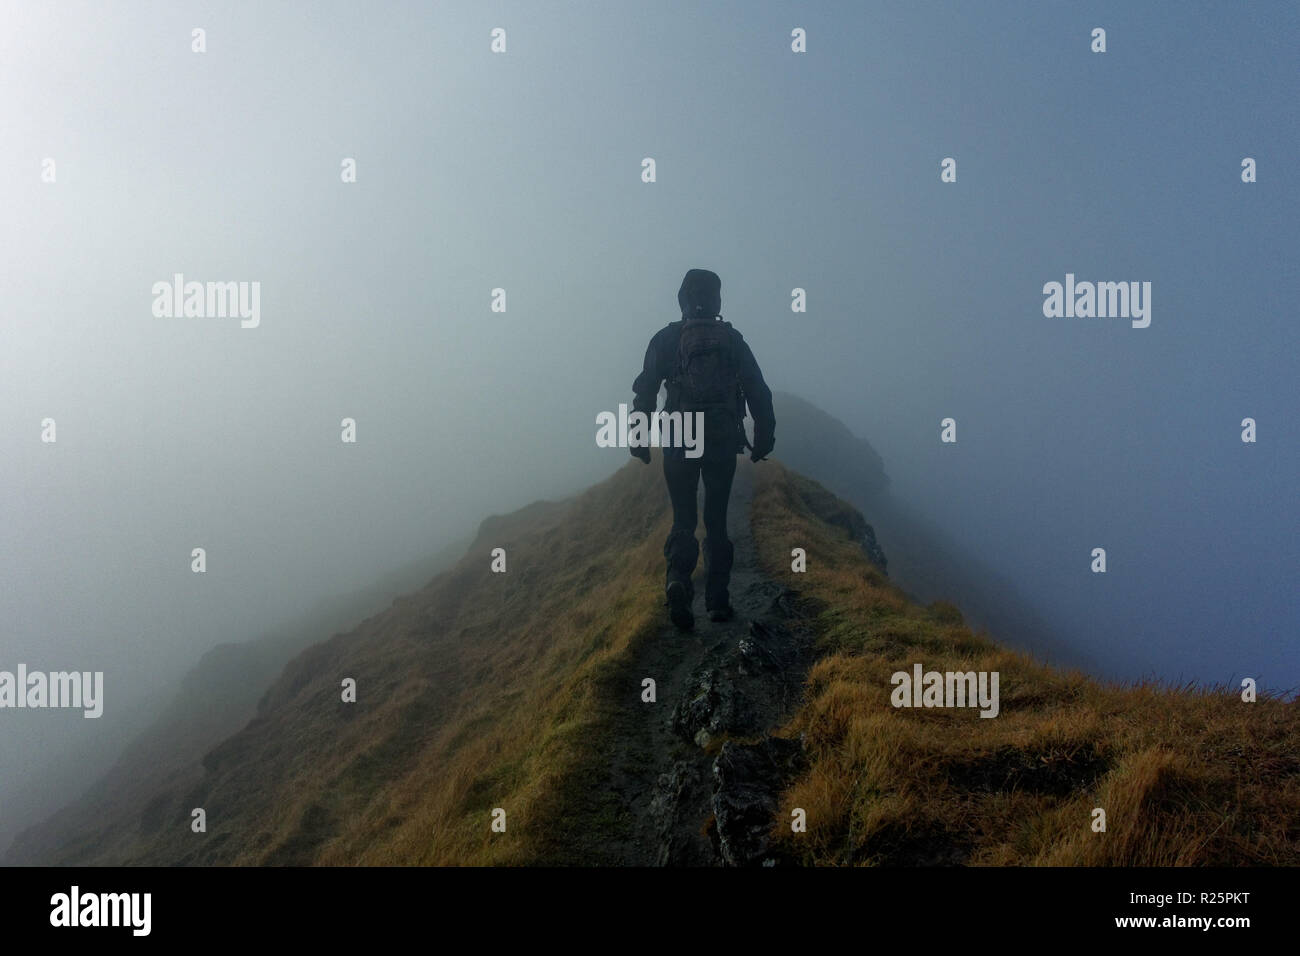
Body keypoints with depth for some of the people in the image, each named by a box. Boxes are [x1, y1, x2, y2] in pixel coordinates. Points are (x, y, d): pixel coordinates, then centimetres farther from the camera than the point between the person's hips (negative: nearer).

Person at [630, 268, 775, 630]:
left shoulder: (666, 338, 3)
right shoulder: (733, 339, 7)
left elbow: (645, 391, -2)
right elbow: (759, 393, 6)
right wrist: (764, 437, 12)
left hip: (680, 440, -1)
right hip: (723, 441, 1)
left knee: (683, 519, 7)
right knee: (717, 521, 11)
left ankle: (678, 580, -19)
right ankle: (718, 600, 10)